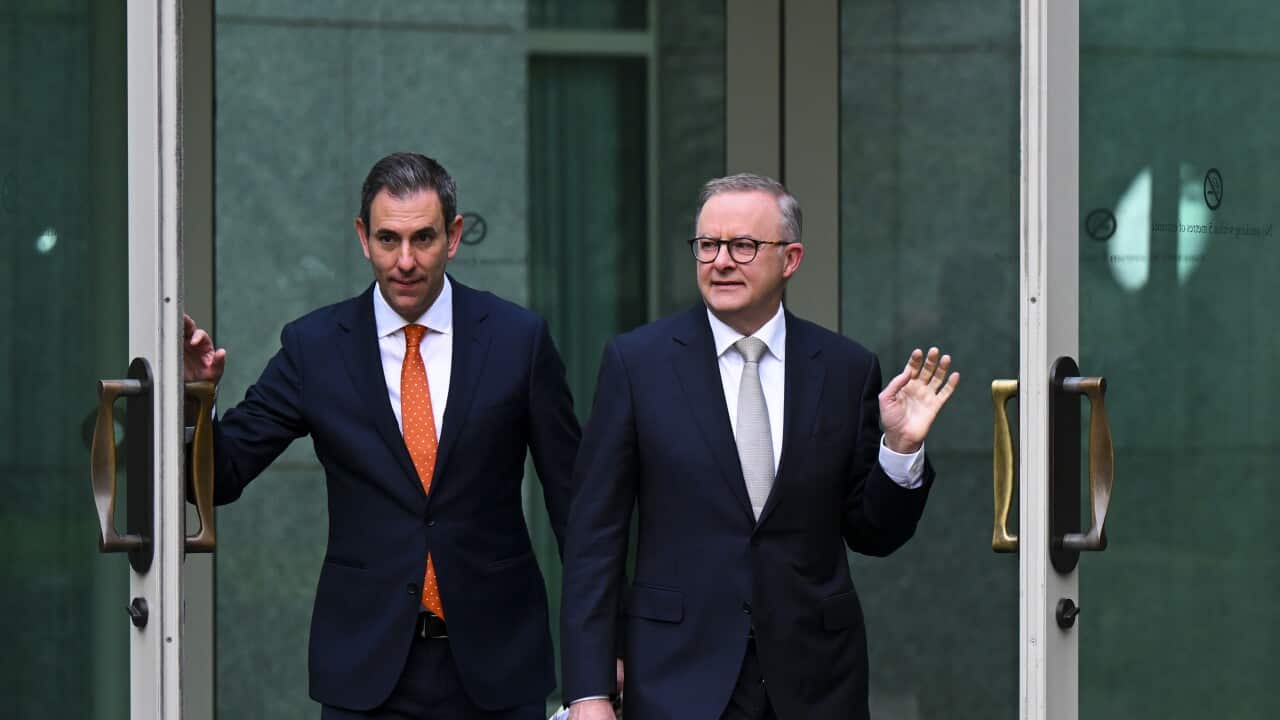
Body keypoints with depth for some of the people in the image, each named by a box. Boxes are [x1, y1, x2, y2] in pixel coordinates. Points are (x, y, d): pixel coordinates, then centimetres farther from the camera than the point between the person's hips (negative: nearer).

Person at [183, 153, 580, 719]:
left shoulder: (518, 338, 0)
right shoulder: (315, 347, 0)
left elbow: (572, 495, 5)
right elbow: (222, 475, 1)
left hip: (496, 661, 0)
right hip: (368, 668, 0)